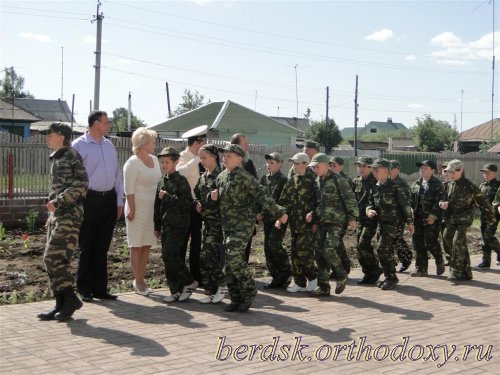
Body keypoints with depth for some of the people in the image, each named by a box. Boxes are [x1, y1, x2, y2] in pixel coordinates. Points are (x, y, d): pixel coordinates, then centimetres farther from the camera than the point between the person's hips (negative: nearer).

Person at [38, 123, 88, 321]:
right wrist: (52, 214, 19)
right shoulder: (56, 158, 19)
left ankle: (70, 299, -5)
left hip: (70, 214, -9)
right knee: (52, 259, 7)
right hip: (57, 214, 9)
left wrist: (57, 201, -17)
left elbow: (81, 185, -16)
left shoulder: (71, 155, -7)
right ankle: (62, 304, 12)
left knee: (54, 256, -14)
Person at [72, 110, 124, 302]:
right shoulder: (79, 145, -4)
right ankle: (84, 289, 11)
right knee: (87, 247, 2)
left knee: (102, 247, 10)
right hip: (89, 199, -5)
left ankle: (100, 288, 18)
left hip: (109, 200, 6)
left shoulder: (109, 145, 14)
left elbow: (117, 174, 16)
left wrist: (119, 201, 12)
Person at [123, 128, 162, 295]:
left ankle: (140, 279, 18)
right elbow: (129, 189, -13)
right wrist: (131, 208, -17)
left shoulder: (155, 160, 11)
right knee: (137, 246, 1)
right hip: (139, 207, -7)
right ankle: (138, 281, 7)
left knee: (147, 245, 9)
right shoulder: (132, 163, -10)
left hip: (153, 207, 7)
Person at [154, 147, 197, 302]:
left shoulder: (181, 180, -7)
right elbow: (158, 205, 19)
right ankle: (176, 291, 13)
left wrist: (168, 197, -17)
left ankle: (189, 282, 1)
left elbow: (188, 202, -16)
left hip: (178, 224, -7)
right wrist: (157, 226, 18)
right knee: (174, 257, 8)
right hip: (166, 224, 7)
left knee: (169, 255, -14)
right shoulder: (161, 181, 15)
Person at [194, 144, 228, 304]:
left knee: (207, 254, -14)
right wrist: (197, 204, 6)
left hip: (218, 220, -8)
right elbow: (197, 194, 24)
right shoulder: (203, 177, 14)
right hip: (206, 220, 8)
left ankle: (222, 285, 3)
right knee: (208, 255, 8)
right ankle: (211, 292, 15)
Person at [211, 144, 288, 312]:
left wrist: (279, 212, -18)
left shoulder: (244, 177, -11)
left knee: (233, 257, -19)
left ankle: (249, 291, 0)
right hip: (227, 225, 8)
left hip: (243, 224, -7)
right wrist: (213, 196, 2)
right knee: (230, 262, 7)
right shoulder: (221, 177, 12)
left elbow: (262, 195, -14)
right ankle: (236, 299, 16)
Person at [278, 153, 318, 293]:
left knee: (302, 251, -12)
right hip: (294, 222, 6)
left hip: (307, 223, -6)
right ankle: (300, 283, 16)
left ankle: (313, 276, 10)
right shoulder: (290, 181, 11)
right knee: (295, 252, 7)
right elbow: (283, 201, 13)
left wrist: (315, 222, -14)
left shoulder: (312, 181, -7)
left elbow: (317, 203, -10)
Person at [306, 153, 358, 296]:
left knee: (328, 250, -18)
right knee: (319, 253, 3)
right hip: (320, 222, 7)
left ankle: (342, 276, 7)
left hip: (334, 221, -7)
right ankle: (323, 287, 10)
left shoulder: (337, 181, -8)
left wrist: (352, 217, -9)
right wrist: (312, 214, 5)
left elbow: (350, 199, -6)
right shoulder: (317, 182, 13)